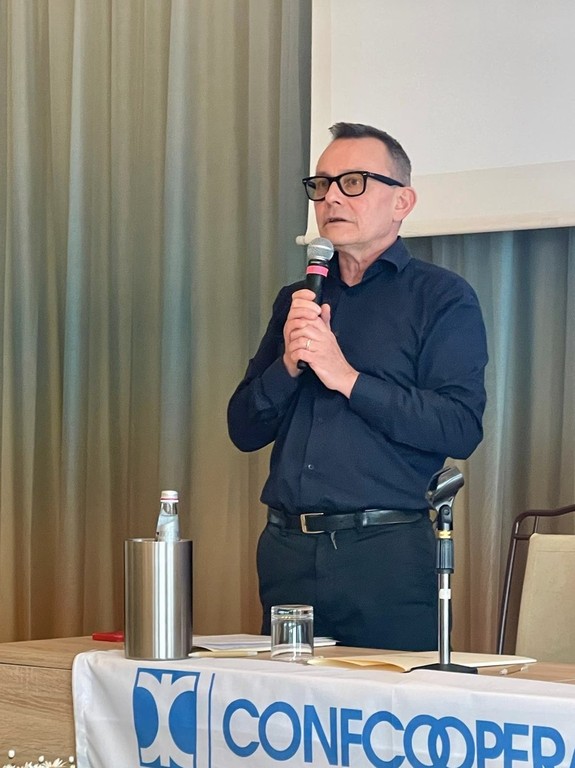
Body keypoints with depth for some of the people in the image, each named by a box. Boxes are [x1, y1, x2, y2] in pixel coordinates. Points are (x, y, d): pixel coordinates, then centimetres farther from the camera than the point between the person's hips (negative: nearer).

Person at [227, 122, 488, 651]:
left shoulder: (443, 298, 0)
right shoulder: (296, 302, 17)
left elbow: (460, 429, -12)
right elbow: (245, 430, 12)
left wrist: (347, 378, -14)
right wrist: (288, 365, -7)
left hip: (387, 553, -5)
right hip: (287, 549, 5)